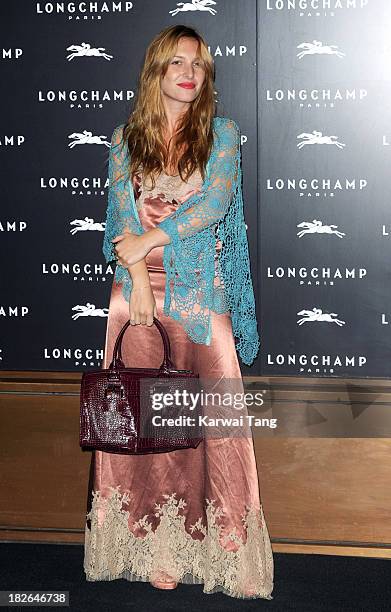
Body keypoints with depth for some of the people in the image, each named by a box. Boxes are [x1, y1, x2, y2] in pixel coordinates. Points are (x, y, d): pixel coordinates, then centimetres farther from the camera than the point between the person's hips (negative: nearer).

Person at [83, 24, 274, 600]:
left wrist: (150, 239, -11)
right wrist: (138, 282, -11)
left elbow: (215, 203, -7)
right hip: (138, 285, 2)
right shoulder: (126, 138, 11)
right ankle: (156, 546, 10)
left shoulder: (222, 133, 6)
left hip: (202, 289, -1)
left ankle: (223, 544, 5)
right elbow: (124, 213, 1)